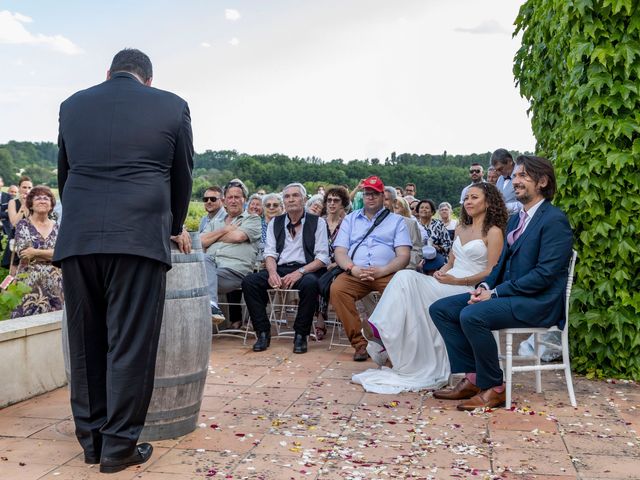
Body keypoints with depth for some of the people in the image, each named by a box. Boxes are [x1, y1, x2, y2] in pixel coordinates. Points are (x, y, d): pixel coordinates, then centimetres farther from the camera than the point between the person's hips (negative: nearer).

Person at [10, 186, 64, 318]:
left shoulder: (56, 227, 10)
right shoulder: (23, 225, 2)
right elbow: (24, 255, -9)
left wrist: (36, 252, -13)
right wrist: (51, 253, -10)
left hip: (54, 282, 3)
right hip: (30, 282, -3)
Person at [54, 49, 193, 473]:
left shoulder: (73, 105, 16)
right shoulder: (172, 106, 8)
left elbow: (65, 173, 21)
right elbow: (182, 176, 14)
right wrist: (175, 227, 28)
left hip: (77, 239, 4)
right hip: (140, 238, -3)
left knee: (86, 343, 12)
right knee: (130, 344, 2)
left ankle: (90, 439, 21)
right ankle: (119, 445, 8)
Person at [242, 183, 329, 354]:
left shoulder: (317, 222, 7)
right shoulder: (275, 223, 18)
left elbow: (322, 257, -2)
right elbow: (270, 253, 10)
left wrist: (299, 272, -17)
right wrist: (272, 272, -13)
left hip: (306, 270, -3)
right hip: (279, 269, 4)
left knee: (310, 284, -38)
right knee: (248, 282, -22)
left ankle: (301, 335, -20)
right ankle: (263, 333, -13)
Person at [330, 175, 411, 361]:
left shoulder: (396, 220, 15)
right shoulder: (350, 219, 21)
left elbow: (404, 256, 3)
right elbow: (340, 252, 10)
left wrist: (381, 271, -15)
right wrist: (353, 269, -12)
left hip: (386, 274, -1)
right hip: (354, 274, 2)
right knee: (337, 288, -29)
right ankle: (360, 342, -22)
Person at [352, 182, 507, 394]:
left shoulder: (493, 232, -1)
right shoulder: (462, 228, 23)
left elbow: (492, 272, -8)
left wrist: (456, 280, -15)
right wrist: (441, 273, 2)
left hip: (469, 290, -7)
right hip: (448, 284, 7)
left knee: (407, 280, -26)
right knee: (405, 276, -22)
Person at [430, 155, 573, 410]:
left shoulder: (555, 220, -11)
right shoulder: (516, 220, 18)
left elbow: (545, 274, -19)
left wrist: (495, 293, -19)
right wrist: (485, 286, -1)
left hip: (538, 303, -9)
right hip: (507, 294, 9)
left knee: (471, 315, -31)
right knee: (440, 309, -2)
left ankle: (493, 389, -13)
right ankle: (472, 378, -1)